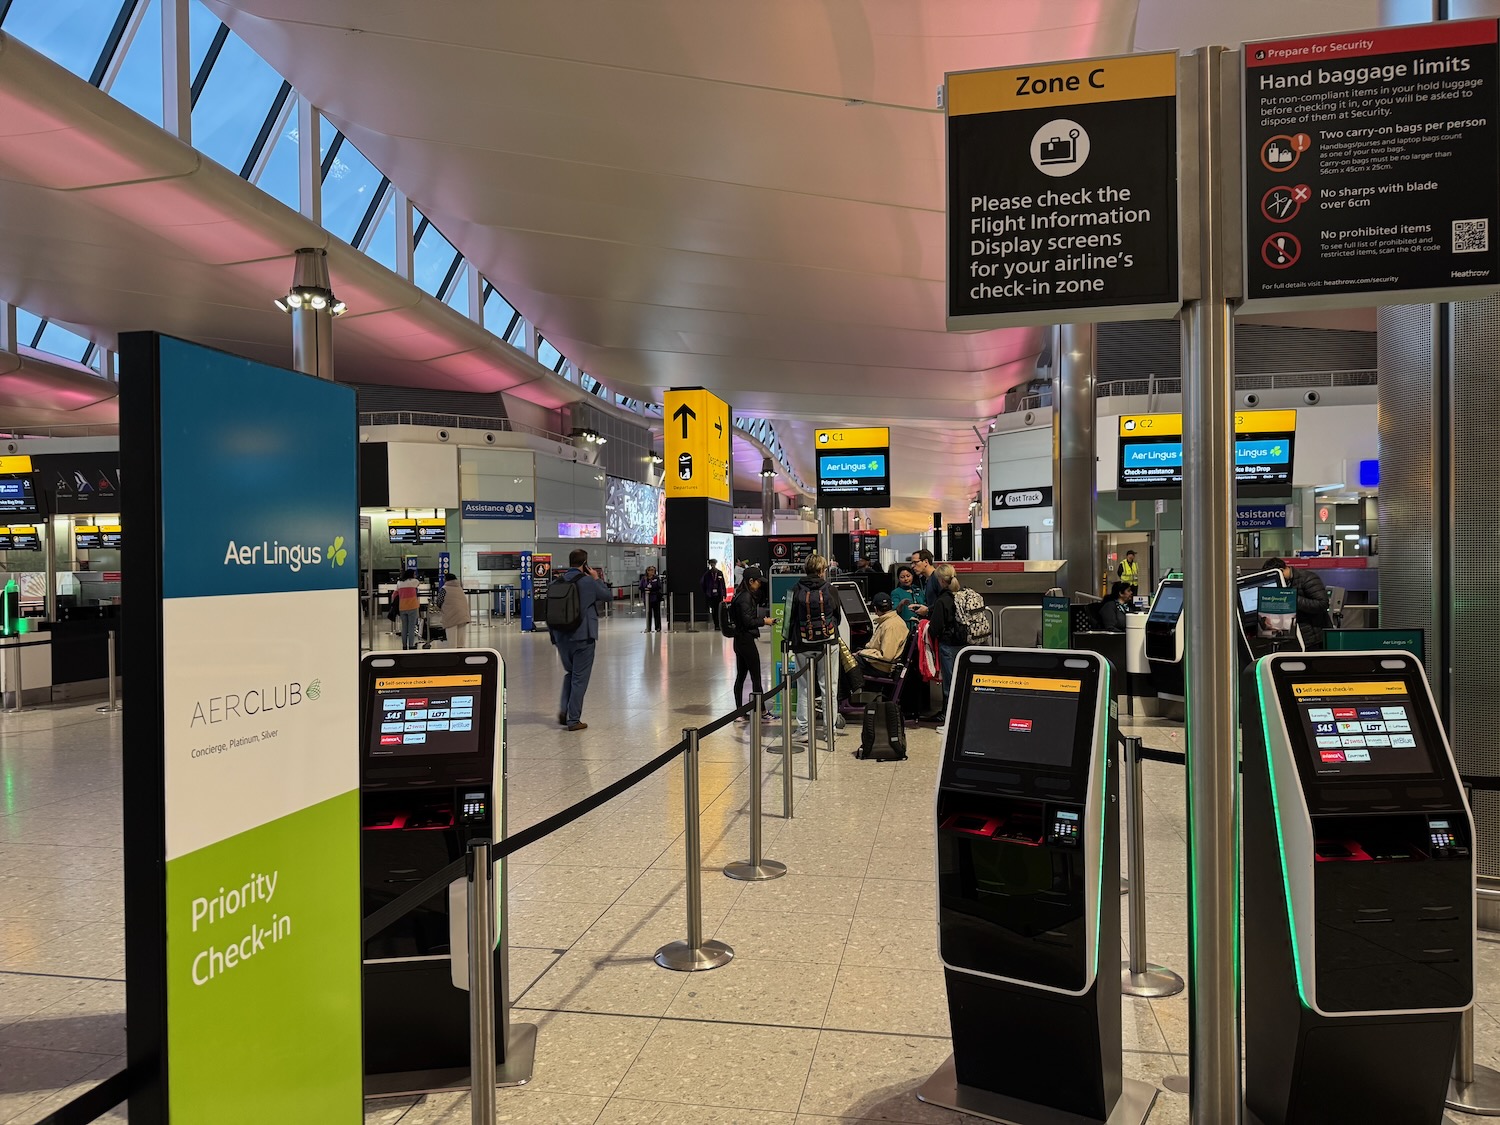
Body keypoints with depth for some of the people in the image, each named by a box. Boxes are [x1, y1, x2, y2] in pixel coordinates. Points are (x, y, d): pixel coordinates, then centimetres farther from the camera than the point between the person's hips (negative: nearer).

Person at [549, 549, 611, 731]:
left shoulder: (556, 582, 2)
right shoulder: (588, 582, -12)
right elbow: (607, 595, 2)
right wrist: (596, 578, 13)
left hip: (561, 636, 5)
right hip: (582, 636, -5)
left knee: (570, 673, 23)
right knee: (580, 678, 4)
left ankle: (564, 709, 9)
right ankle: (574, 720, 5)